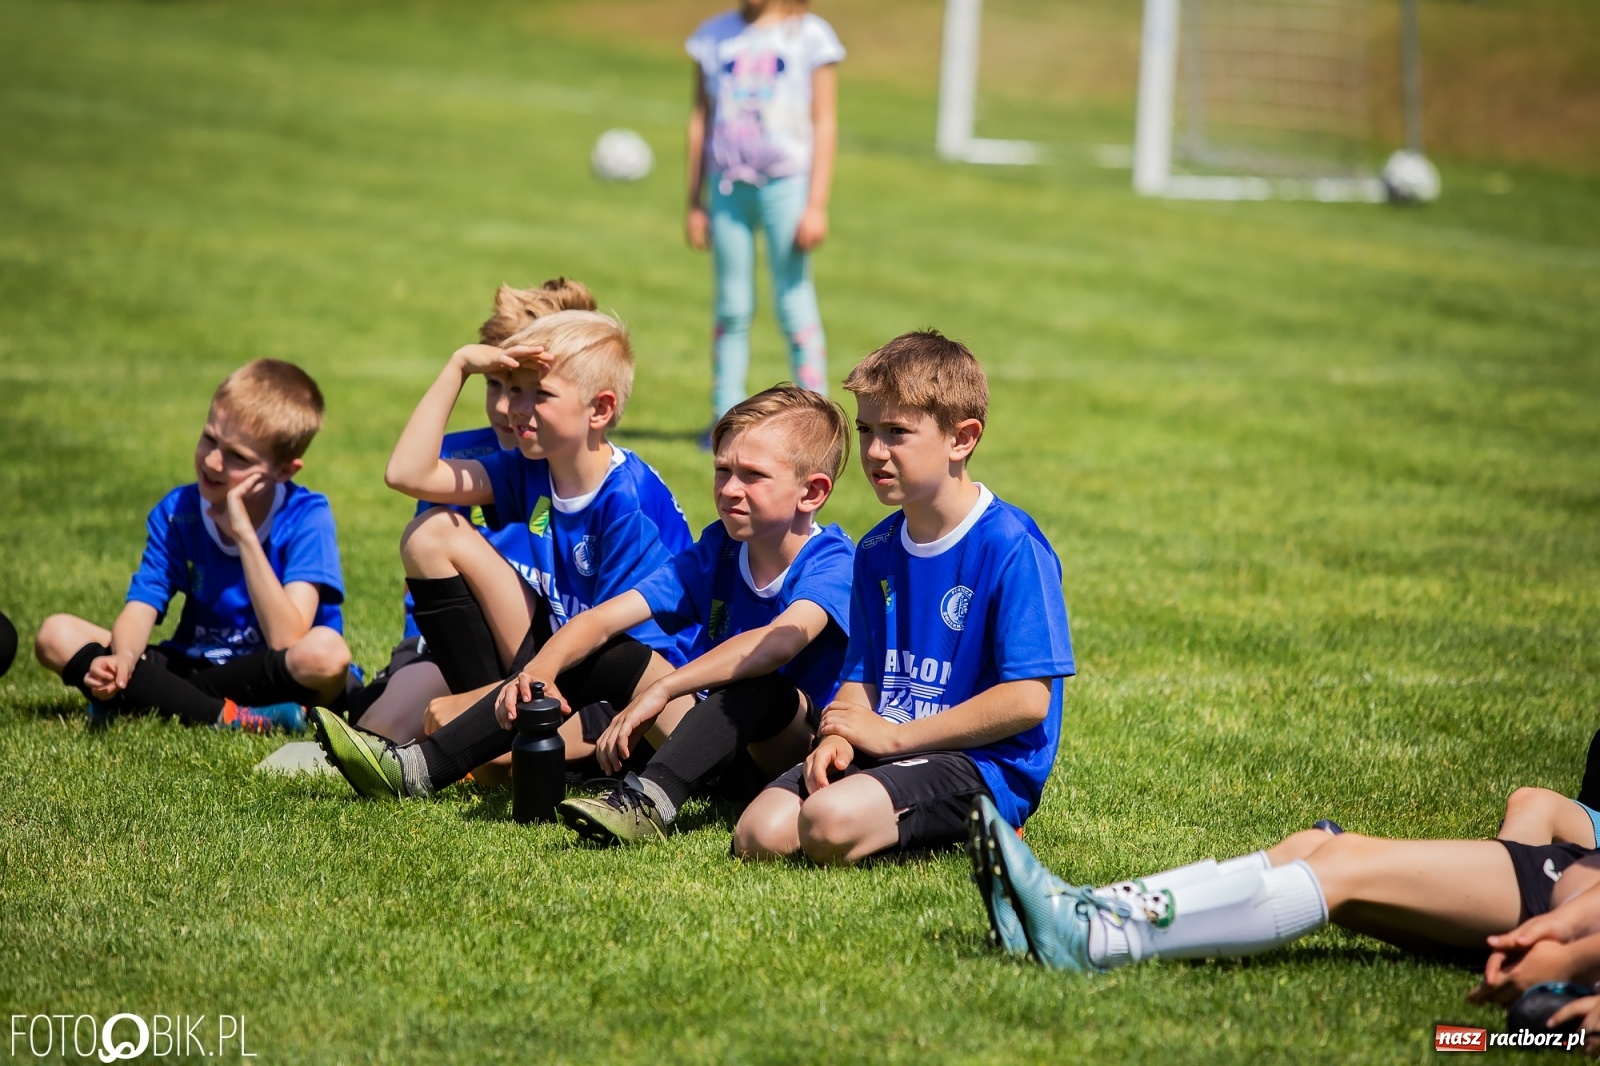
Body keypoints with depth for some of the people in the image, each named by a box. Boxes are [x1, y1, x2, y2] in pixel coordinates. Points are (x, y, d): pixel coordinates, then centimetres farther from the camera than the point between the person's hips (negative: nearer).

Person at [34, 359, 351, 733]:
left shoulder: (306, 517, -15)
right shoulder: (176, 513, -3)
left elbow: (286, 641, -26)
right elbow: (140, 608, -11)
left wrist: (244, 534, -29)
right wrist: (124, 657, -34)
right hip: (192, 666, 4)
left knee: (327, 652, -37)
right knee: (57, 635, -11)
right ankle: (225, 717, -26)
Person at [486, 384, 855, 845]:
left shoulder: (832, 562, -15)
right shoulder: (717, 551, 2)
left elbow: (783, 639, -37)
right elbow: (604, 618, -7)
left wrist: (661, 690, -45)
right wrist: (541, 668, -28)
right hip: (728, 753, 6)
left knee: (755, 683, -37)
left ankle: (649, 801, -49)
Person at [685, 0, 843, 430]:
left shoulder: (810, 36, -1)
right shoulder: (714, 36, 9)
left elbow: (824, 125, -1)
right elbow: (701, 119, 14)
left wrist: (816, 205, -7)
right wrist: (694, 202, 12)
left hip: (786, 184, -3)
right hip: (728, 185, 3)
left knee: (794, 304, -3)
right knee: (731, 307, 6)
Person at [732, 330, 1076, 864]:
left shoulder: (1011, 547, -11)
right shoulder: (877, 551, 13)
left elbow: (1028, 699, -16)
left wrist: (894, 736, -14)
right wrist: (838, 736, -8)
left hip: (985, 762, -6)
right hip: (885, 750, 7)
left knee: (830, 825, -31)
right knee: (760, 835, -16)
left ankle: (974, 824, -5)